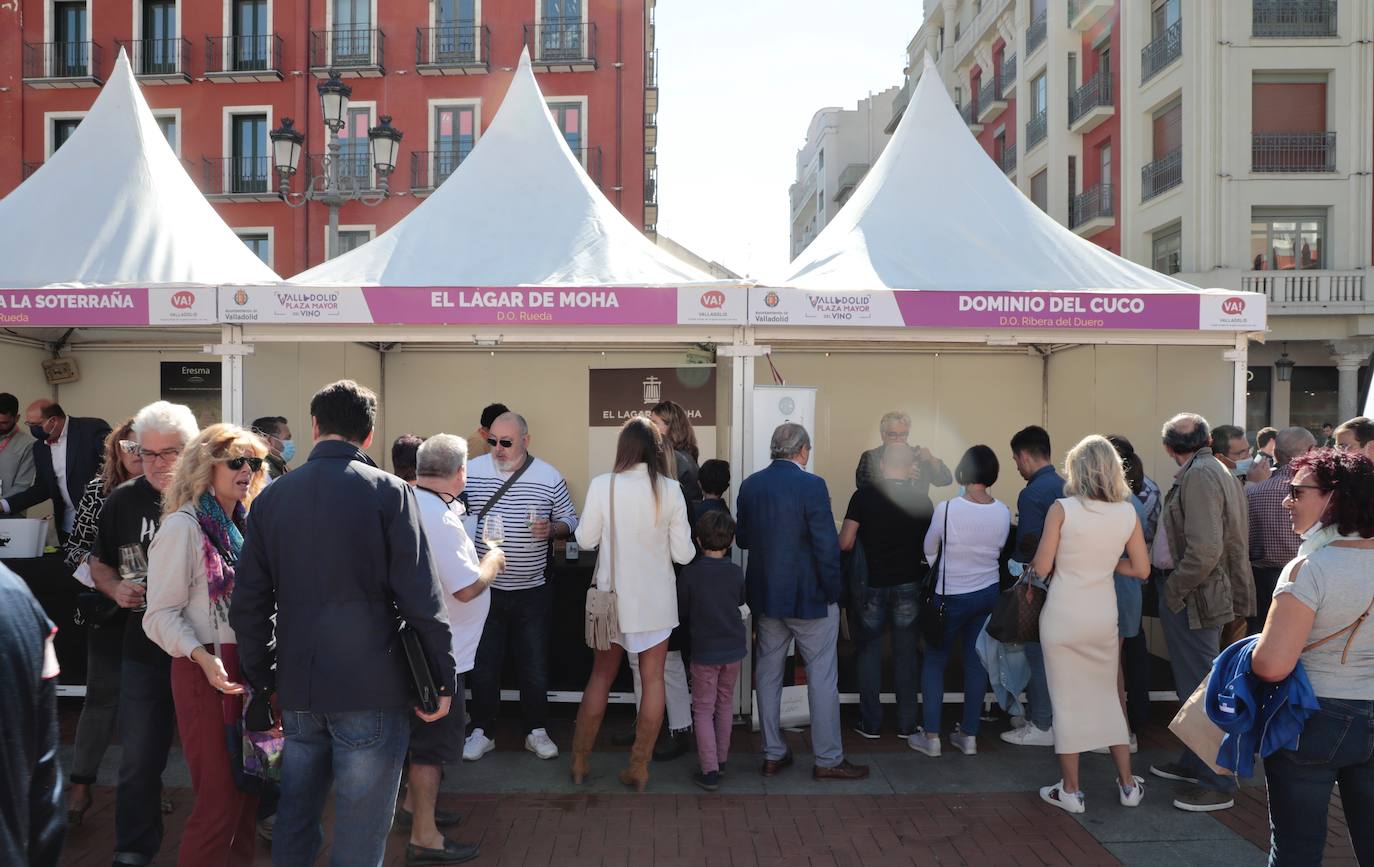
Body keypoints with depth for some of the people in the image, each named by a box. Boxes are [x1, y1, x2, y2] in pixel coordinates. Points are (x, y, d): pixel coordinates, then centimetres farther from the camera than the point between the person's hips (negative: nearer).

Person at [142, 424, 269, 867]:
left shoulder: (242, 524, 11)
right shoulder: (184, 525, -11)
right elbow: (162, 614, -14)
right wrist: (202, 657, -27)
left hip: (249, 665, 7)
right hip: (207, 671, -7)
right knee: (220, 796, -3)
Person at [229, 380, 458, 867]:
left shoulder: (272, 497, 6)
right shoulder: (389, 492, -7)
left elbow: (247, 603, 8)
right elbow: (421, 599, -11)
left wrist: (263, 680, 17)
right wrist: (442, 679, -2)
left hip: (297, 691, 5)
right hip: (372, 690, -4)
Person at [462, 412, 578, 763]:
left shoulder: (549, 477, -3)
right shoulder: (471, 471, -2)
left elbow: (570, 521, 4)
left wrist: (552, 529, -17)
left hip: (532, 592, 0)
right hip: (485, 589, 0)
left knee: (535, 666, 9)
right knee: (483, 666, 10)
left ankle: (536, 732, 26)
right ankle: (481, 733, 26)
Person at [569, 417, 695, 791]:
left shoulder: (602, 485, -12)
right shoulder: (671, 489, -9)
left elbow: (585, 539, -3)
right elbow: (683, 553, -7)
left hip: (614, 595, 0)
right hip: (656, 597, 0)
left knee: (601, 676, 15)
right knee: (653, 679, 10)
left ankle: (578, 762, 22)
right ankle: (639, 768, 14)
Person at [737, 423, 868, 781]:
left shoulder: (750, 485, 0)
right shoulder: (811, 485, -17)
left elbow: (742, 538, 8)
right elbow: (827, 546, -18)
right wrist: (832, 593, -7)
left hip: (765, 595, 6)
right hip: (808, 597, -5)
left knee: (768, 674, 14)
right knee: (822, 678, 6)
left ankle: (773, 755, 22)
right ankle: (828, 759, 14)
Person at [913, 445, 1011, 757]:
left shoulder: (947, 509, -19)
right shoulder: (1003, 513, -8)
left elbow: (929, 550, -3)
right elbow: (999, 550, 6)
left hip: (952, 596, -4)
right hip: (989, 593, 4)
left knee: (934, 660, 9)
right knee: (976, 662, 12)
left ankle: (931, 736, 11)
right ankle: (969, 735, 19)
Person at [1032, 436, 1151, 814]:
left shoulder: (1062, 509, -12)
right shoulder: (1127, 512, -2)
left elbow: (1040, 568, -11)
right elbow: (1141, 570, 2)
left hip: (1063, 616, -3)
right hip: (1104, 616, 4)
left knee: (1067, 700, 6)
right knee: (1107, 697, 19)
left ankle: (1070, 790, 15)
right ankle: (1128, 784, 26)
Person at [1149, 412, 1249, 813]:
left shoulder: (1199, 476, -19)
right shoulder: (1217, 471, 12)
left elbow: (1204, 550, -28)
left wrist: (1174, 590, -16)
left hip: (1191, 598, -10)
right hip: (1199, 595, 10)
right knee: (1194, 686, 20)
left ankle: (1218, 784, 6)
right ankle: (1194, 763, 33)